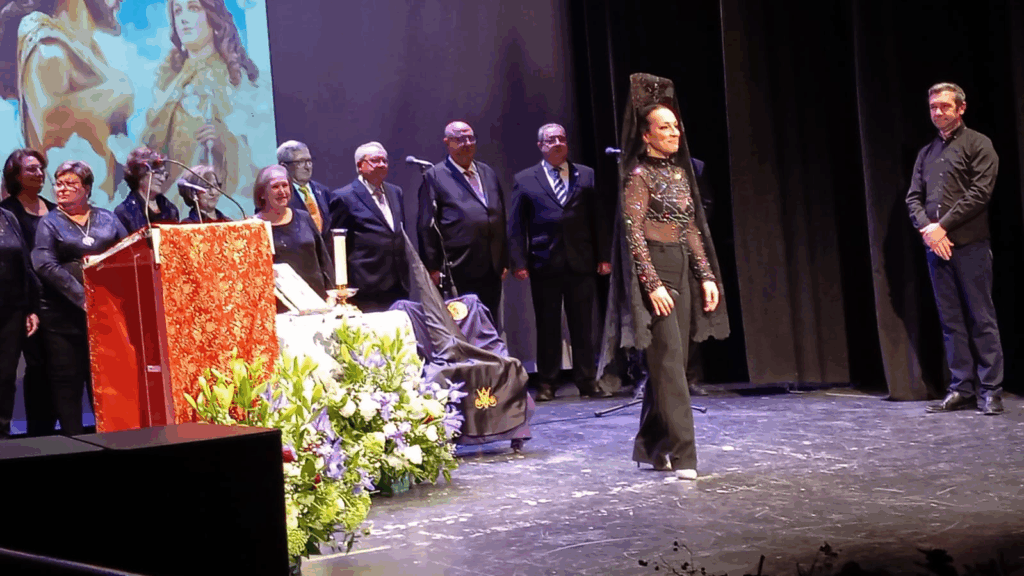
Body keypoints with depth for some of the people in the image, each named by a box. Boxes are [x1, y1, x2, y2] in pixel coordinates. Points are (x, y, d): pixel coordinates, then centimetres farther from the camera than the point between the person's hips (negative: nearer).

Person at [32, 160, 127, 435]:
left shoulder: (107, 219, 14)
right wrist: (81, 296, -21)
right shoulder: (50, 223, 5)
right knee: (67, 381, 0)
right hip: (63, 315, -2)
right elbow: (45, 266, -9)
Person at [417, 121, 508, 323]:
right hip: (458, 273, -6)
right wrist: (433, 268, -9)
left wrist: (504, 261, 17)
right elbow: (426, 227, -4)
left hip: (491, 271, 6)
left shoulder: (488, 173, 17)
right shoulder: (434, 177, -1)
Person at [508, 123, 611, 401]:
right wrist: (519, 261, -4)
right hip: (544, 263, -1)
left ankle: (588, 381, 10)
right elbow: (516, 224, 4)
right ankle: (547, 384, 11)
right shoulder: (525, 180, 7)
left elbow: (598, 218, 9)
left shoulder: (586, 175, 11)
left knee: (586, 326, 3)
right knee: (547, 326, 4)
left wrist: (603, 256, 3)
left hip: (581, 263, 1)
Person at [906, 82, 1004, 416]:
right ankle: (962, 389, 8)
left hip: (970, 245, -5)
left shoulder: (978, 145, 1)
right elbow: (913, 198, 12)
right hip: (936, 247, 5)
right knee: (951, 321, 5)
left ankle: (991, 391, -2)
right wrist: (927, 229, -7)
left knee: (981, 318, -4)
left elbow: (979, 193, -10)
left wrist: (943, 226, -13)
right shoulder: (926, 153, 18)